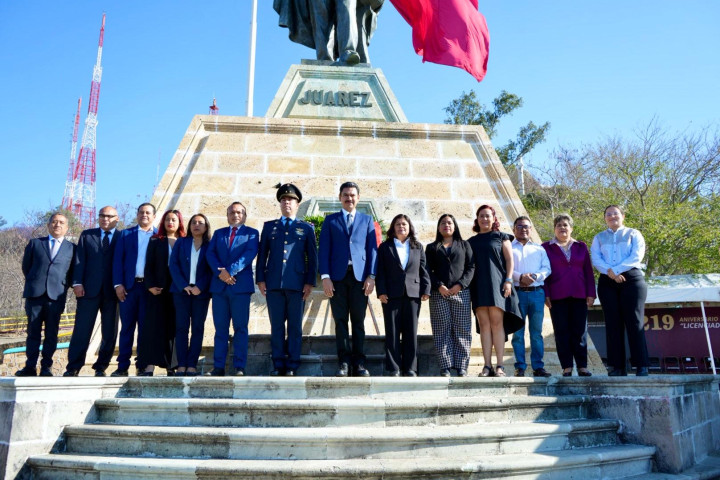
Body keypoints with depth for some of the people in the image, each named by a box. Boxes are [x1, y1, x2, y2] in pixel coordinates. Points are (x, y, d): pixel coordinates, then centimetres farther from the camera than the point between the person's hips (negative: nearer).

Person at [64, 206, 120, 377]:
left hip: (112, 291, 0)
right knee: (82, 330, 1)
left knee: (109, 332, 3)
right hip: (89, 289, 1)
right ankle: (73, 367, 8)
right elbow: (79, 260, 6)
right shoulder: (87, 235, 13)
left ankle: (101, 367, 12)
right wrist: (77, 283, -5)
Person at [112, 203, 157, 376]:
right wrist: (118, 284, -4)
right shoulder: (126, 234, 12)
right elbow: (118, 260, 6)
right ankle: (122, 366, 6)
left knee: (145, 328, 2)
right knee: (127, 327, 3)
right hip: (129, 286, 1)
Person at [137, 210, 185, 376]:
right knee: (153, 326, -4)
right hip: (158, 289, 0)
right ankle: (149, 365, -5)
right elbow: (149, 264, 5)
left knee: (174, 328, 2)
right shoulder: (155, 240, 11)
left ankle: (172, 366, 6)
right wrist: (150, 285, -7)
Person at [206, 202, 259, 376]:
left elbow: (249, 254, -6)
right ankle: (218, 367, 7)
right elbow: (210, 254, 6)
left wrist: (230, 271, -16)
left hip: (240, 285, -3)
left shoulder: (251, 233, 9)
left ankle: (239, 367, 0)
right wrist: (220, 272, -11)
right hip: (219, 285, 3)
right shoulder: (218, 233, 20)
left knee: (240, 328, -2)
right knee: (220, 328, 4)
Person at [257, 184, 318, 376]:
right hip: (273, 283, 2)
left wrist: (310, 282, -1)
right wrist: (260, 279, 4)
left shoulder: (307, 228, 11)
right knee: (276, 325, 3)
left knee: (295, 326, 2)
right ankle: (278, 365, 11)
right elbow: (262, 254, 13)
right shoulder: (269, 226, 16)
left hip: (297, 284, -1)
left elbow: (312, 258, 7)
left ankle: (292, 366, 8)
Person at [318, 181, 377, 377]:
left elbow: (372, 249, 8)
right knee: (340, 321, 1)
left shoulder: (367, 220, 15)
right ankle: (344, 363, 5)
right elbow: (324, 249, 6)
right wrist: (325, 277, -5)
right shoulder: (330, 220, 13)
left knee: (358, 322, 2)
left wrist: (371, 276, -3)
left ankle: (359, 364, 7)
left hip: (359, 276, 0)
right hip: (338, 276, 0)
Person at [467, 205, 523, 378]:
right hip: (478, 286, 2)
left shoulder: (501, 237, 12)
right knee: (484, 325, -2)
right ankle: (487, 366, -2)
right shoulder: (471, 242, 18)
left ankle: (500, 366, -6)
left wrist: (508, 280, -8)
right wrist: (467, 284, 5)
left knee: (497, 323, -8)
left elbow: (509, 260, 4)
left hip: (496, 284, -2)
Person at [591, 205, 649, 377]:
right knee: (613, 324, 0)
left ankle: (642, 366, -5)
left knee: (634, 322, -7)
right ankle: (618, 367, 2)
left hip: (632, 279, -2)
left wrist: (615, 269, -14)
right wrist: (610, 272, -16)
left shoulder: (634, 234, 11)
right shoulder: (599, 238, 17)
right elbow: (595, 259, 2)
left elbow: (637, 256, -5)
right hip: (607, 282, 2)